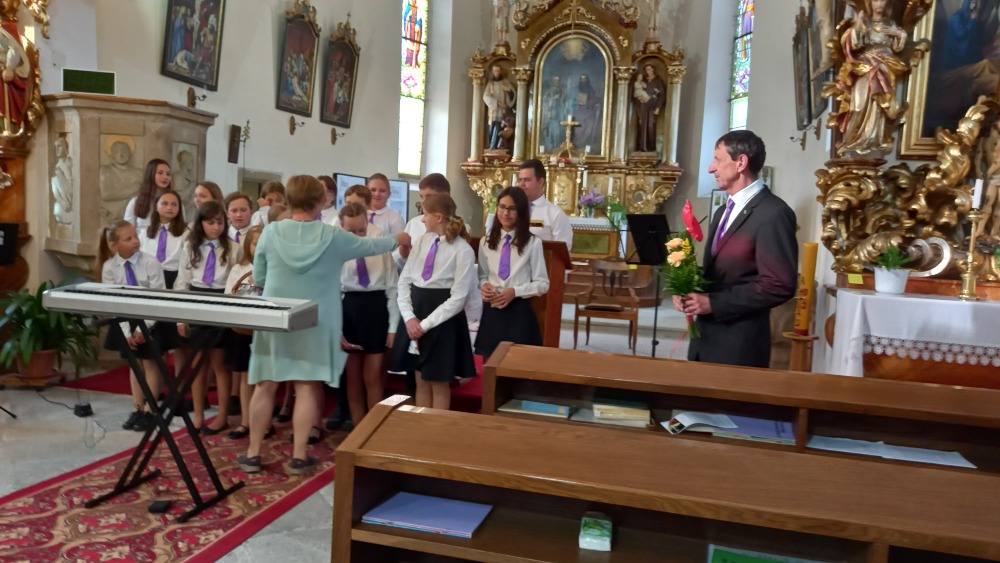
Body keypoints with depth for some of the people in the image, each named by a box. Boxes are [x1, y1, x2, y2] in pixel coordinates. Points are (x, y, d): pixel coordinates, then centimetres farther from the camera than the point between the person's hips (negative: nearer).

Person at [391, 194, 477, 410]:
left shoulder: (463, 251, -12)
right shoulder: (421, 241, 4)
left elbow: (458, 298, -14)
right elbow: (404, 281, 4)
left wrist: (426, 324, -16)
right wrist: (409, 317, -10)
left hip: (443, 319, -5)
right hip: (415, 310, 5)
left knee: (439, 383, 7)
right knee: (421, 381, 14)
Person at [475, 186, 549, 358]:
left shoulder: (533, 243, -5)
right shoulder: (486, 242, 9)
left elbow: (542, 283, -3)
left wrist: (515, 291, -16)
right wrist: (484, 285, -6)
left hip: (518, 312, -3)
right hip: (491, 311, 4)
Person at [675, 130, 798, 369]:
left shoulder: (774, 213, -13)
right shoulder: (723, 212, 16)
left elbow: (779, 286, -20)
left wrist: (713, 303, -19)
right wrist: (689, 290, 0)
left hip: (739, 344, -8)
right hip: (706, 337, 8)